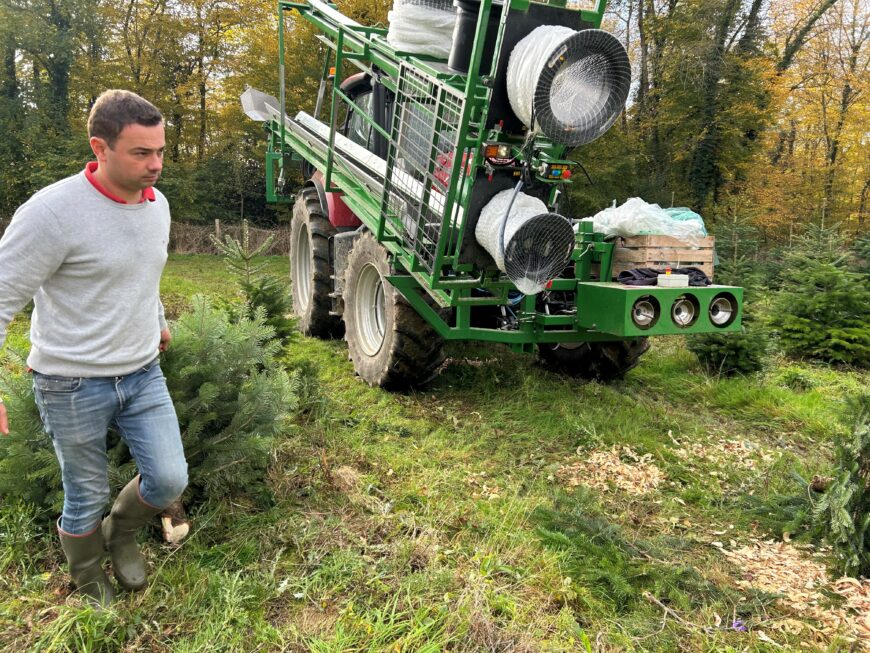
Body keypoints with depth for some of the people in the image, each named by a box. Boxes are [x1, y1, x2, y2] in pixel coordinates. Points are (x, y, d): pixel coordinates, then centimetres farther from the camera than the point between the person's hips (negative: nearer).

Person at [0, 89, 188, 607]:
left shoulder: (158, 204, 2)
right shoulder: (53, 211, -20)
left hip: (144, 374, 6)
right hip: (74, 385, -5)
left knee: (170, 481, 3)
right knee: (87, 500, 10)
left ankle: (121, 533, 36)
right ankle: (91, 588, 38)